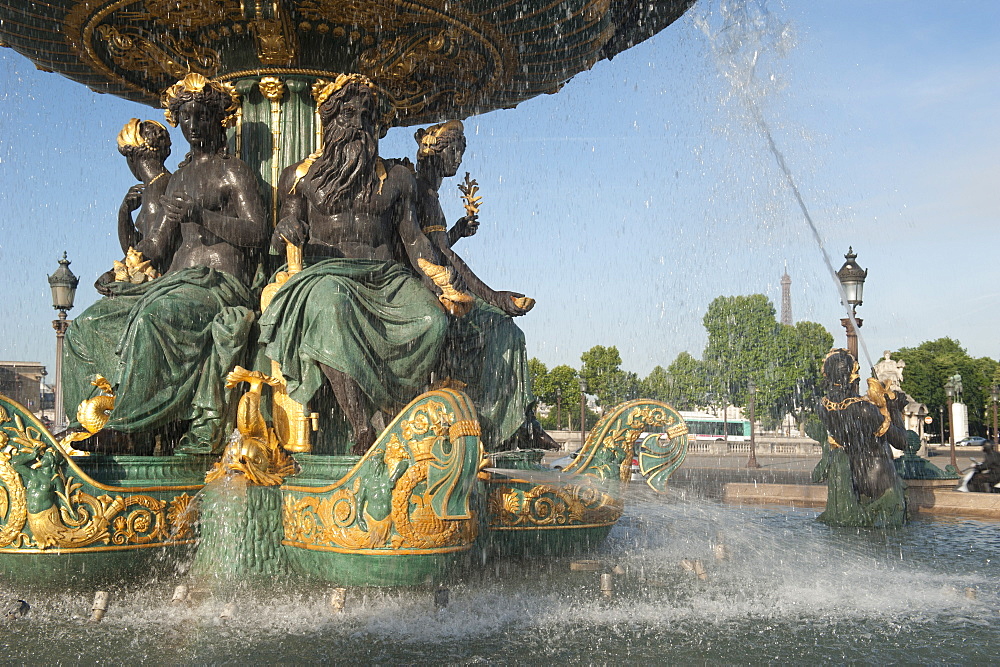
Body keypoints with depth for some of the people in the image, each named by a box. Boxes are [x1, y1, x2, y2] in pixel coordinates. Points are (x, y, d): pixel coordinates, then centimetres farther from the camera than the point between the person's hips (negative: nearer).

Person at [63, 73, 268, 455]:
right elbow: (156, 245, 20)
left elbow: (257, 232, -10)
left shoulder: (233, 172, 5)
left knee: (154, 313, -37)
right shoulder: (179, 177, 24)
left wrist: (200, 214, -18)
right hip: (177, 280, 7)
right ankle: (100, 426, -18)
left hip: (222, 283, -7)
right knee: (87, 327, -11)